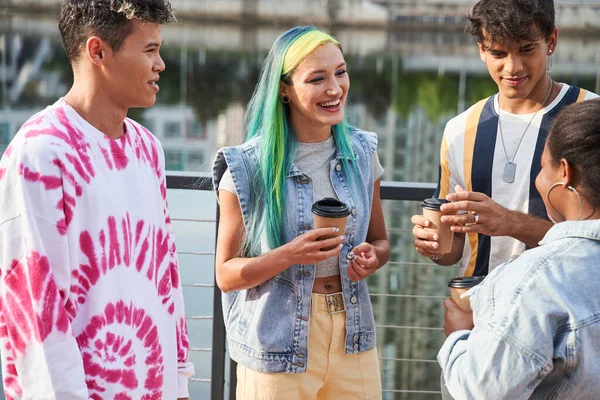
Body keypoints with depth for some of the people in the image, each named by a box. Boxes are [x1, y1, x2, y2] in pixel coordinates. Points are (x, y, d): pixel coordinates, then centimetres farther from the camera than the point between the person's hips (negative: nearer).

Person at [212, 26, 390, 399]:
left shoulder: (362, 152, 2)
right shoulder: (249, 167, -10)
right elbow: (226, 274, -8)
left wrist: (371, 257, -10)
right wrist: (290, 255, -24)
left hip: (352, 338, 4)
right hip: (278, 348, -4)